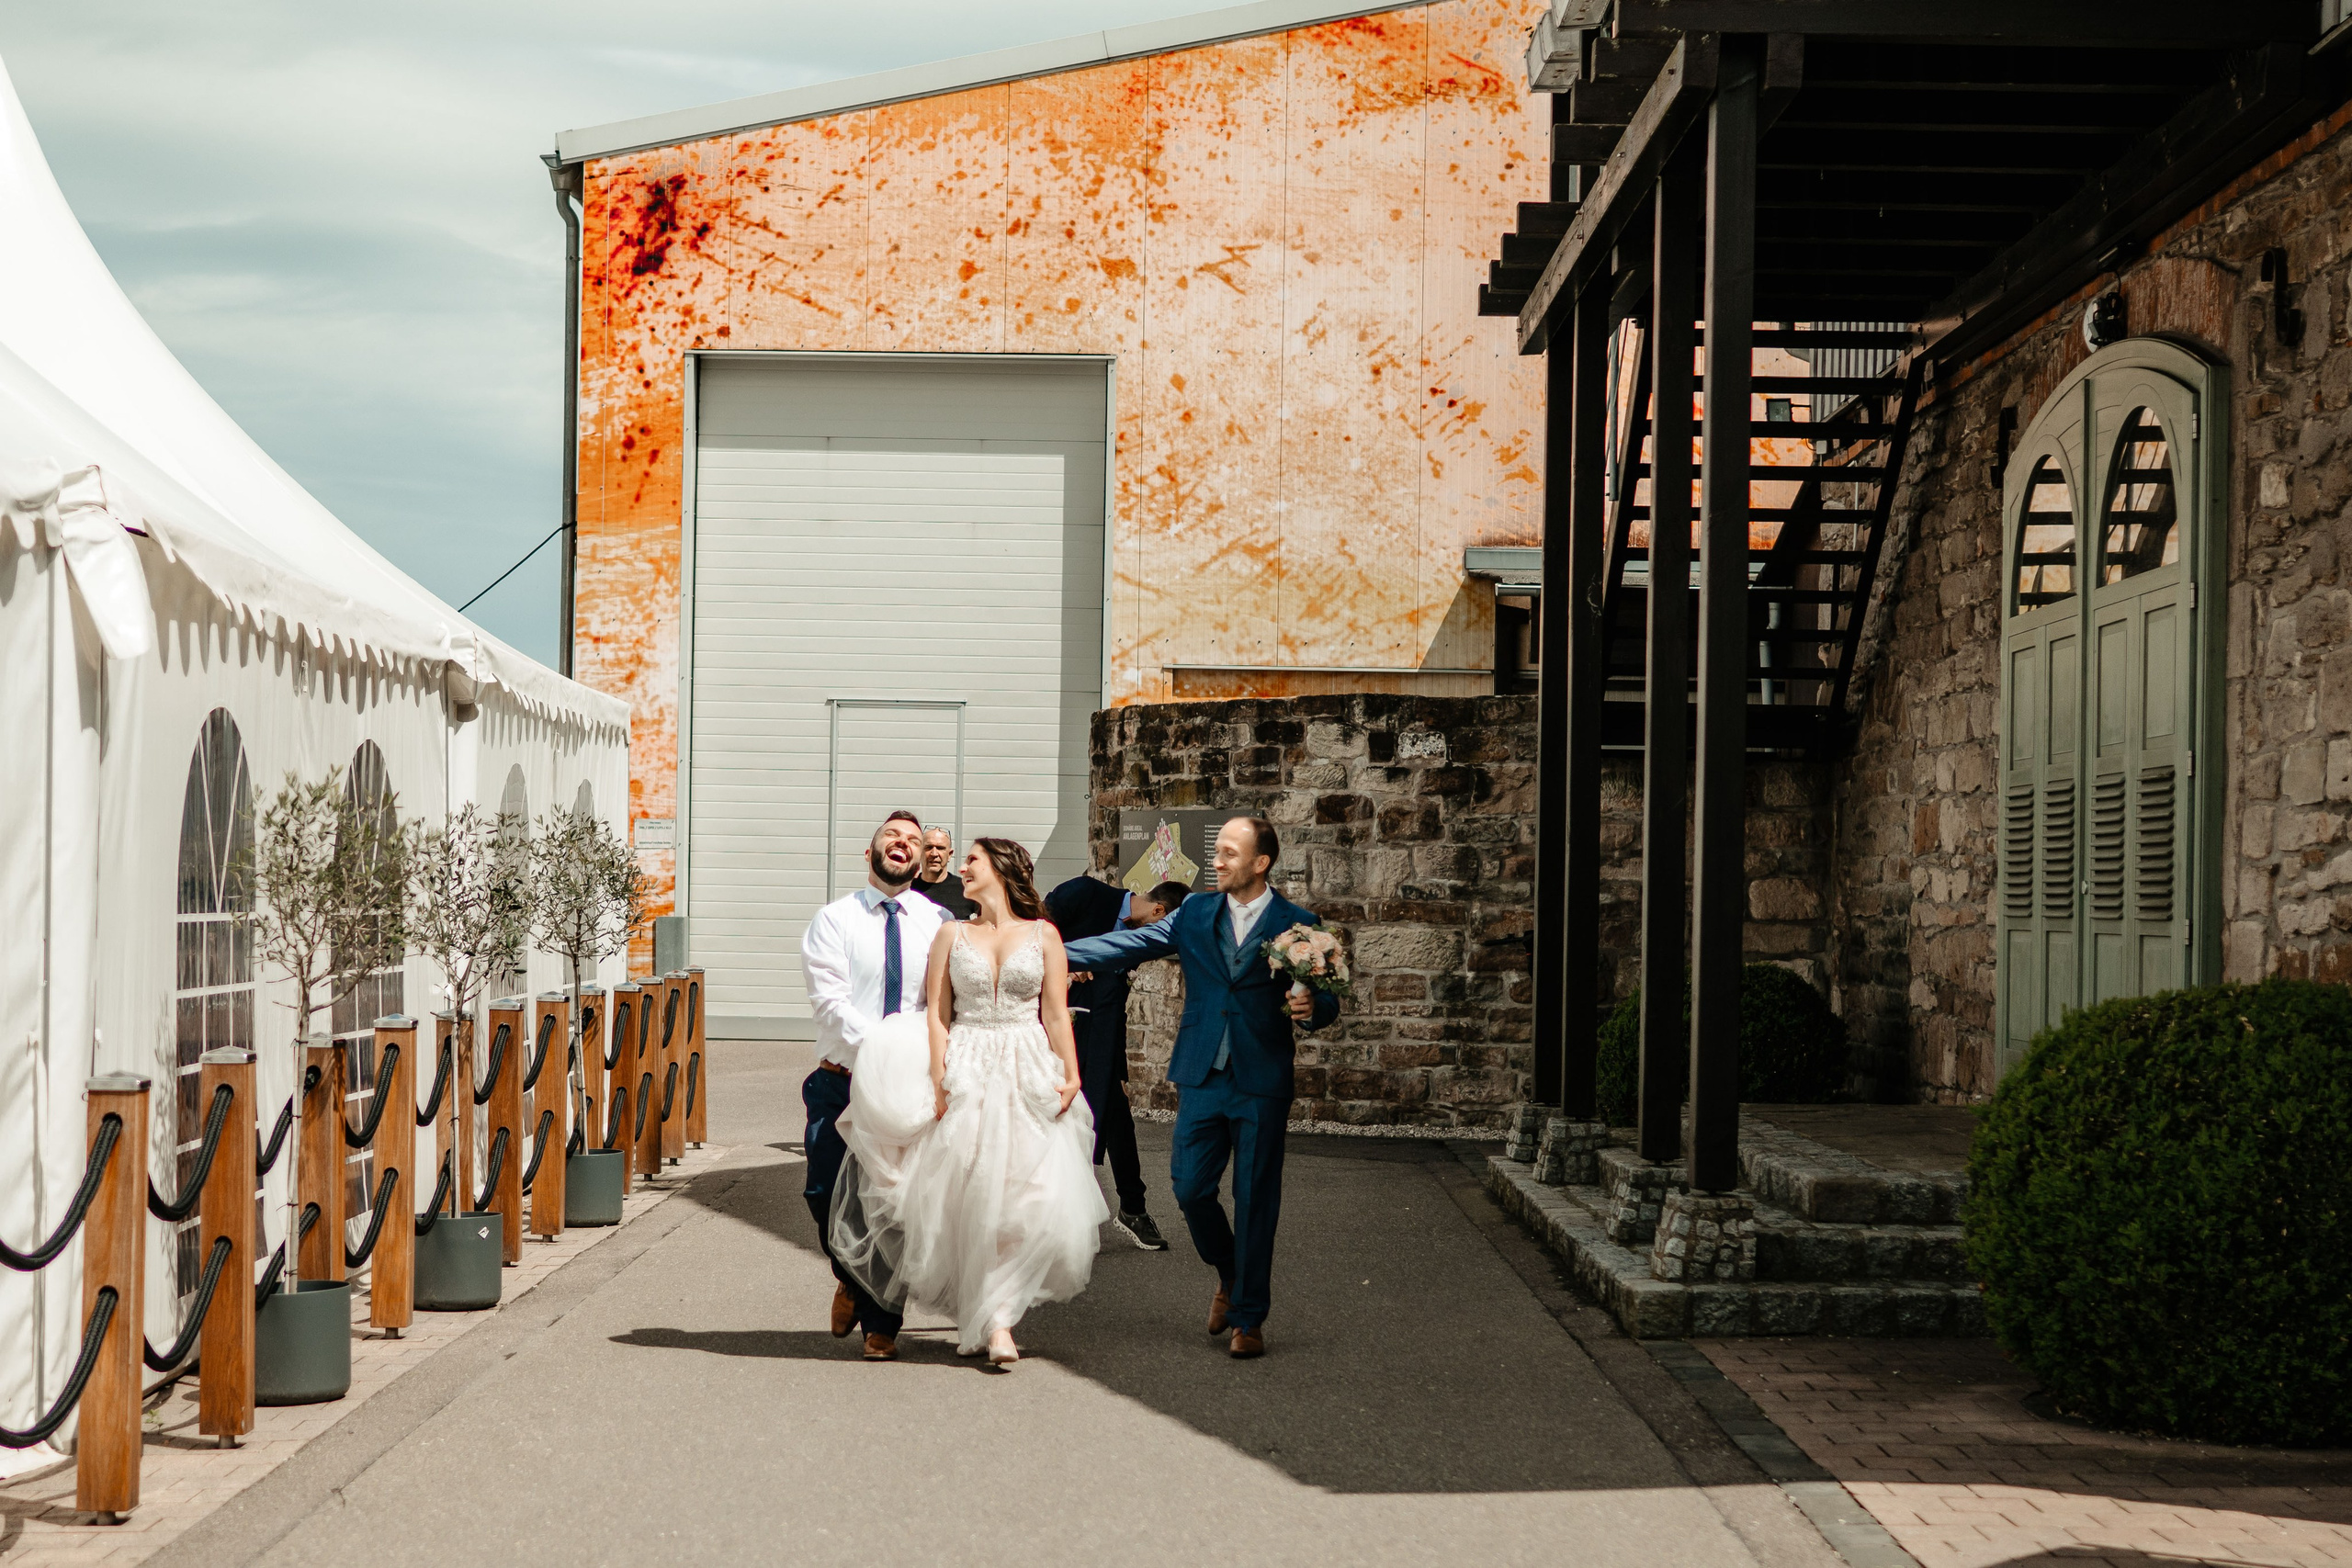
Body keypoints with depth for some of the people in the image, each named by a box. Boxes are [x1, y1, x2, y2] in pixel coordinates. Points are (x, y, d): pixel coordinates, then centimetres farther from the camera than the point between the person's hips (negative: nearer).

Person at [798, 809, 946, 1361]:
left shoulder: (938, 923, 5)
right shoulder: (834, 920, 1)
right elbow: (830, 1000, -10)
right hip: (841, 1082, 0)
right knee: (827, 1192, -4)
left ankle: (881, 1325, 14)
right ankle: (852, 1280, 28)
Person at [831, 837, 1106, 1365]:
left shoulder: (1043, 934, 7)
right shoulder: (952, 934, 10)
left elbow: (1056, 1013, 4)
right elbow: (936, 1014, 5)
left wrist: (1071, 1075, -7)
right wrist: (939, 1077, -8)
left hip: (1029, 1078, -1)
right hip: (966, 1077, 1)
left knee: (1029, 1198, -11)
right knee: (967, 1198, -1)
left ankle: (997, 1315, -5)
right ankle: (988, 1318, 10)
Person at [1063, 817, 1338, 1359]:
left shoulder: (1297, 925, -1)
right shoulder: (1196, 913, 8)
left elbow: (1325, 1000, 2)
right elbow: (1130, 945, 5)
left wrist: (1313, 1007, -22)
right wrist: (1057, 953, -4)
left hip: (1262, 1085, -3)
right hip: (1202, 1079, 3)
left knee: (1255, 1202, 1)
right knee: (1190, 1188, 1)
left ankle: (1249, 1319, 13)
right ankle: (1229, 1277, 30)